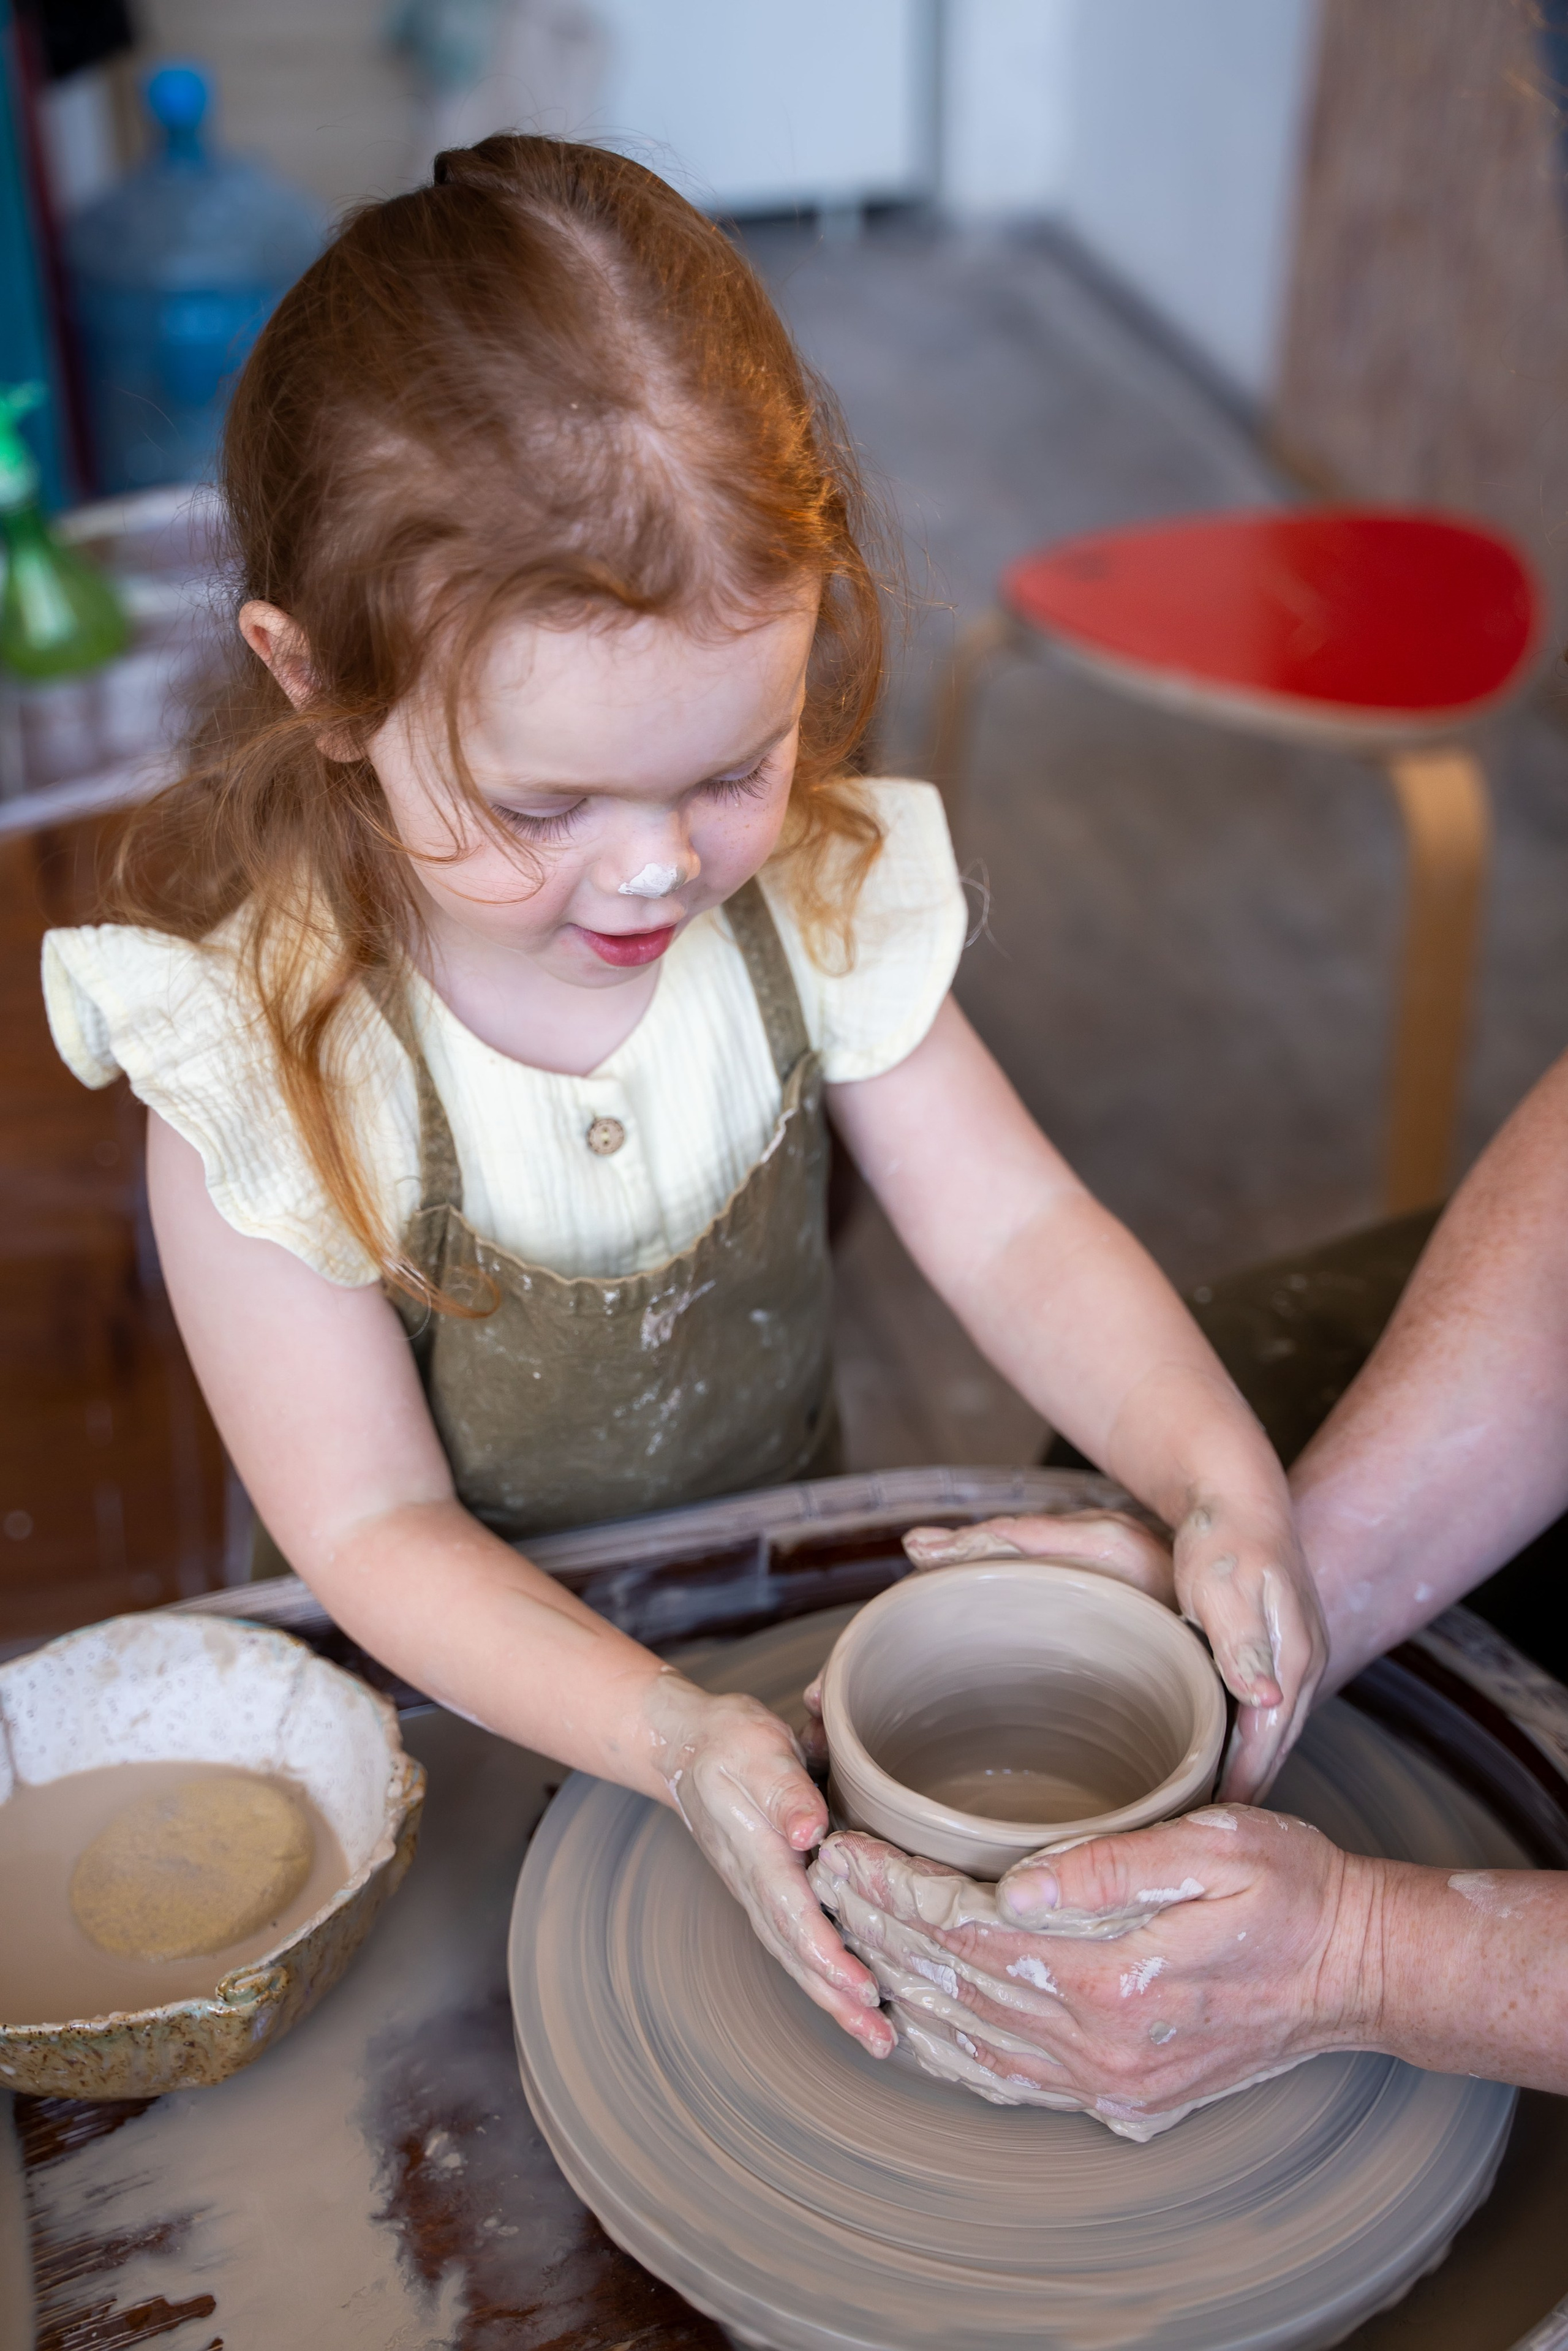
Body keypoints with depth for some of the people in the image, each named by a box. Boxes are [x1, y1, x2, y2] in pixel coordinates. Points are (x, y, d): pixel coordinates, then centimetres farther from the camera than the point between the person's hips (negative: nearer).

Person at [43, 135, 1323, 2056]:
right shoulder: (261, 1051, -24)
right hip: (474, 1686, -2)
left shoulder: (813, 888, -14)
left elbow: (1016, 1230, -10)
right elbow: (374, 1527, -21)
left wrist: (1227, 1486, -28)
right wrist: (671, 1738, -36)